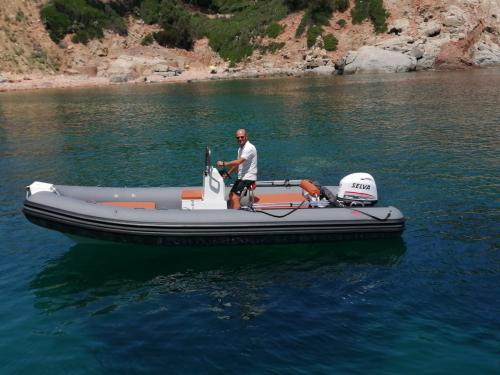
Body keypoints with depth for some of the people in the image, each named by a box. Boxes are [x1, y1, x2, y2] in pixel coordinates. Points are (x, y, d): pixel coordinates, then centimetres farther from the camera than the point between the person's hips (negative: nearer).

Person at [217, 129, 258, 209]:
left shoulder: (249, 148, -19)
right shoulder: (240, 148, 13)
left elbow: (238, 162, -29)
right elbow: (237, 163, 22)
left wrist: (224, 163, -28)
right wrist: (228, 173, 15)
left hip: (248, 178, -10)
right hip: (241, 177, 10)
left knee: (235, 198, -21)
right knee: (231, 195, 18)